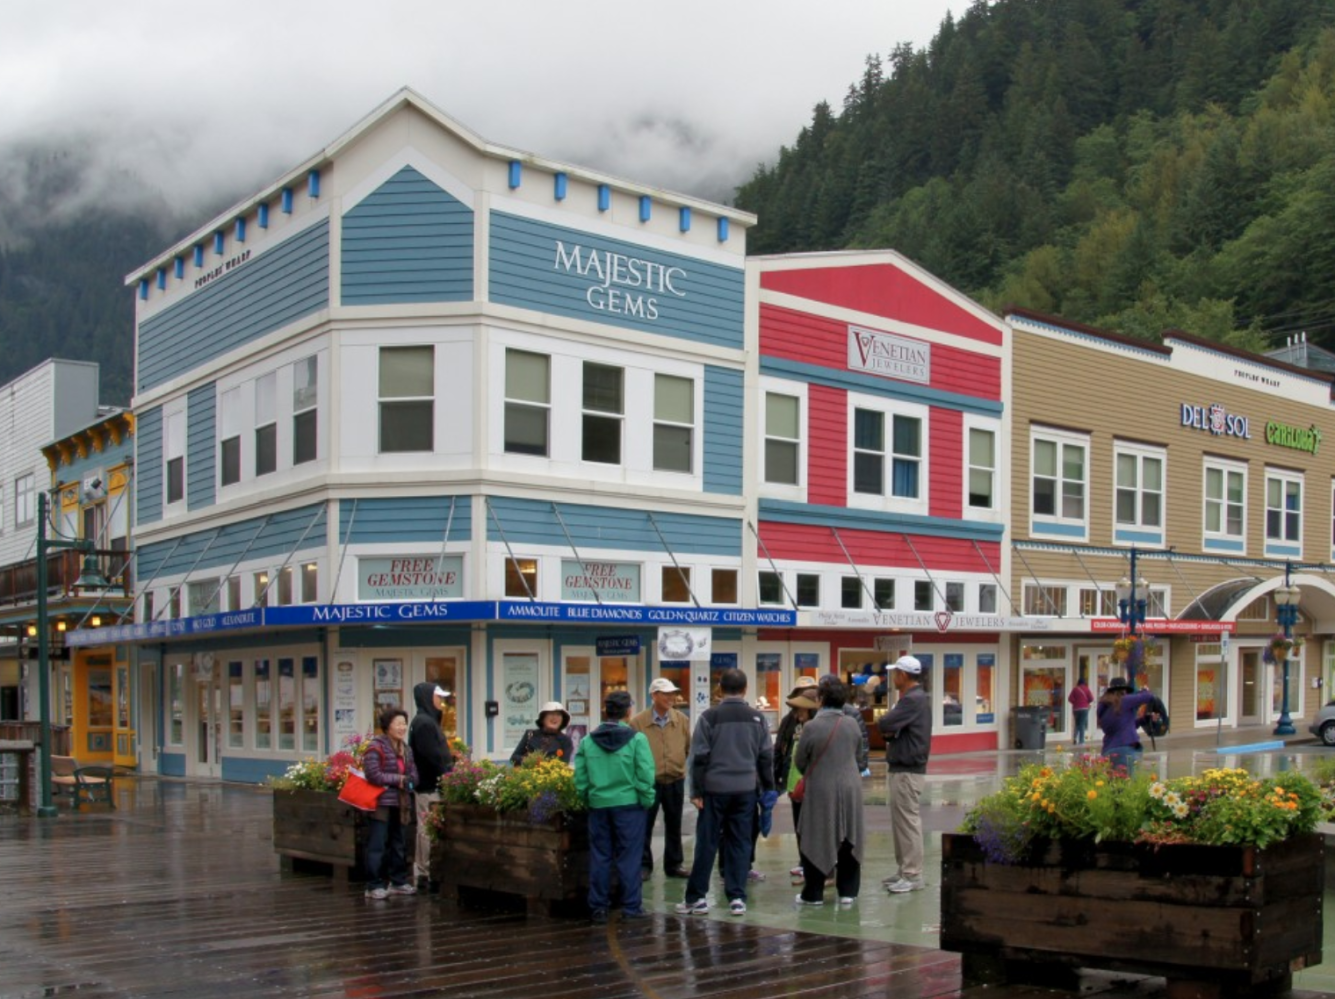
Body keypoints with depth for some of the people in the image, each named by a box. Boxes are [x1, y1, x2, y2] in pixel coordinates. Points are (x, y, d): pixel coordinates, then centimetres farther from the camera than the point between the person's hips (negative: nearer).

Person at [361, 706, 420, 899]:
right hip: (382, 802, -8)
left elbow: (413, 773, 15)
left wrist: (409, 781, -8)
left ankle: (398, 882, 23)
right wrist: (398, 779, -14)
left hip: (400, 803, 8)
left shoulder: (406, 749, 15)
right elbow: (372, 774, -17)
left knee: (398, 844, 14)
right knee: (377, 845, -7)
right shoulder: (376, 746, -9)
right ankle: (374, 886, -3)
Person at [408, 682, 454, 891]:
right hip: (430, 787, -10)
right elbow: (433, 757, -20)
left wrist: (450, 770, 12)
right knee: (429, 830, -7)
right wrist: (448, 778, -14)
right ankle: (425, 874, -4)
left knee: (426, 830, 12)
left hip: (428, 785, 10)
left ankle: (422, 873, 17)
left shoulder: (428, 721, 19)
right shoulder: (424, 723, -14)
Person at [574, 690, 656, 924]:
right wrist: (647, 801, 1)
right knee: (628, 858, 5)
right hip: (629, 805, -3)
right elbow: (645, 776, -10)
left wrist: (588, 801, 13)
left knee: (599, 858, 10)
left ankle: (598, 908, 14)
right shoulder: (636, 739, -8)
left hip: (598, 805, 3)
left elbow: (580, 779, 2)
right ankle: (631, 907, 8)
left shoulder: (588, 741, 2)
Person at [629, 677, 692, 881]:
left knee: (674, 826, 14)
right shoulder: (638, 722, -8)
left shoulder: (682, 720, 1)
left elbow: (690, 748, 9)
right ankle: (643, 865, 15)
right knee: (644, 826, 3)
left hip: (675, 781, 3)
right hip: (648, 782, -3)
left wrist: (692, 768, 5)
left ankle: (674, 864, 26)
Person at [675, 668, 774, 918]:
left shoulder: (710, 717, -5)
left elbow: (699, 756, -7)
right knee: (740, 843, 8)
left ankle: (696, 898, 9)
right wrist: (768, 788, 15)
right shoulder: (756, 717, 4)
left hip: (715, 788, -2)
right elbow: (766, 756, 6)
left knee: (707, 843, 4)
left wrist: (696, 791, -2)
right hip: (746, 789, 2)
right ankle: (737, 897, 6)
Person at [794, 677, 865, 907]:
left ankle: (813, 894, 11)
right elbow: (857, 753, 10)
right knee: (848, 839, 12)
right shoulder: (852, 724, -2)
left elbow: (799, 761, -6)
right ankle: (848, 891, 17)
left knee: (816, 840, 6)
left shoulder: (812, 727, -16)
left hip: (821, 790, -4)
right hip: (850, 788, 4)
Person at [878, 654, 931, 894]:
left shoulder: (913, 700, -18)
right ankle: (905, 869, 22)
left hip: (907, 771, -10)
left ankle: (912, 875, -2)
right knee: (901, 821, 15)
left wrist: (890, 728, -3)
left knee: (908, 821, -6)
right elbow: (892, 727, 15)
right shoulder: (915, 697, 16)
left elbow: (884, 724, -24)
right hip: (902, 768, 10)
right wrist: (891, 732, -7)